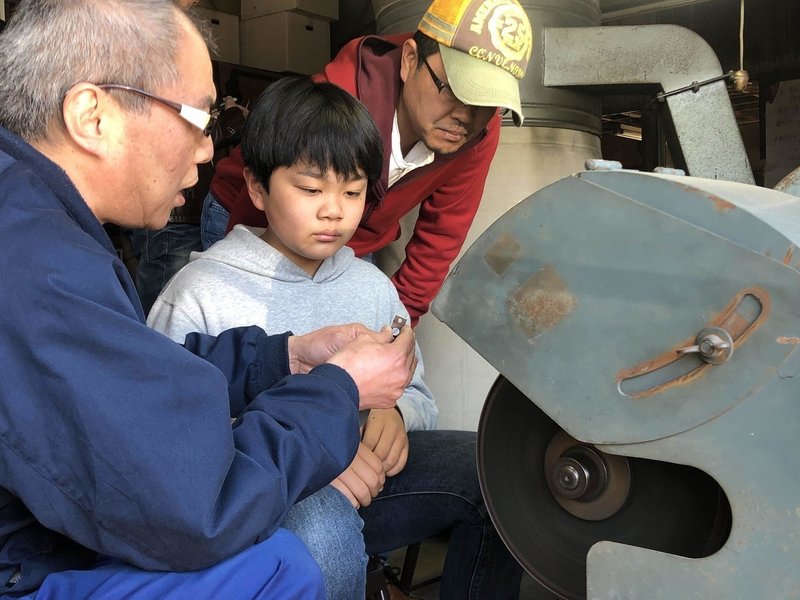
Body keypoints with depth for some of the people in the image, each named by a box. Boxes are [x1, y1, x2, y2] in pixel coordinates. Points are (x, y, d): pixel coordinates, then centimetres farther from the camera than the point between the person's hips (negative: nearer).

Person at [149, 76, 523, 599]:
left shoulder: (373, 287, 8)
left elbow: (416, 393, 13)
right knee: (324, 525, -37)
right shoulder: (200, 295, -9)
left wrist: (396, 412, -12)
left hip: (361, 480, 6)